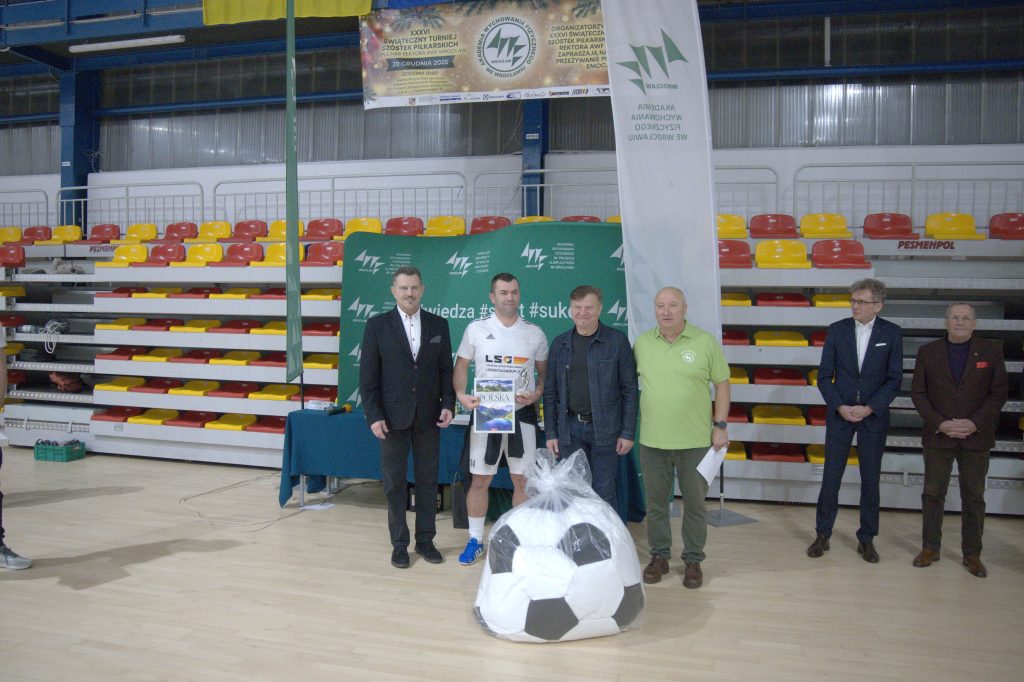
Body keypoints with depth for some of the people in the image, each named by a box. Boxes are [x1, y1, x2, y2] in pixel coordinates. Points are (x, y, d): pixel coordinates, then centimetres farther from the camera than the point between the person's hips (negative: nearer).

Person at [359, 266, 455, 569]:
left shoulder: (438, 324, 5)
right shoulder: (377, 325, -1)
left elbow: (446, 370, 7)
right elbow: (368, 375, -3)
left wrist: (448, 405, -5)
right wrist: (374, 416, -9)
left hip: (428, 417, 2)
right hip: (393, 416, -2)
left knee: (427, 481, 9)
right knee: (394, 482, 6)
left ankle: (425, 540, 22)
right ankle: (399, 544, 18)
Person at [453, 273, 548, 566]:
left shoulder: (534, 333, 3)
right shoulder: (476, 329, 0)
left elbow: (544, 372, 9)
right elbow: (461, 366, 4)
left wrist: (537, 393, -10)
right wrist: (461, 395, -12)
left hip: (522, 413, 1)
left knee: (523, 480, 6)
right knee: (480, 479, 5)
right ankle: (475, 540, 20)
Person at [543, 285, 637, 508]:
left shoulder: (617, 341, -3)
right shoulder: (560, 344, 6)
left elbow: (629, 389, -3)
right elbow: (550, 391, 9)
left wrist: (628, 433, -6)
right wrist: (550, 433, 5)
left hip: (605, 429, -3)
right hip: (570, 429, 3)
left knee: (604, 492, 4)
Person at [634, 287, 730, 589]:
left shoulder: (705, 342, -5)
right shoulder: (642, 343, 2)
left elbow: (722, 384, 0)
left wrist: (720, 425, -4)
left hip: (695, 440, -2)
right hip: (652, 440, 2)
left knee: (694, 502, 10)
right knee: (655, 502, 13)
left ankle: (693, 560, 25)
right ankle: (659, 556, 29)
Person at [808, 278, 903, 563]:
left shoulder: (892, 333, -2)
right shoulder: (836, 330, -1)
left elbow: (894, 379, -3)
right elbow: (824, 376, 0)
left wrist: (869, 408, -13)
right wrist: (840, 407, -11)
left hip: (874, 415, 0)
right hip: (839, 413, 0)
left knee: (870, 479, 7)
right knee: (831, 477, 3)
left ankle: (866, 539, 20)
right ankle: (822, 535, 16)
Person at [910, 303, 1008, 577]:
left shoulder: (991, 350, 2)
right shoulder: (927, 352, 3)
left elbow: (999, 392, -1)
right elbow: (918, 393, 1)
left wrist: (975, 423, -13)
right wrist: (940, 423, -12)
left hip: (976, 436, 0)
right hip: (938, 435, 1)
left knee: (974, 496, 7)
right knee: (933, 493, 7)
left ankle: (972, 554, 17)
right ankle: (930, 548, 18)